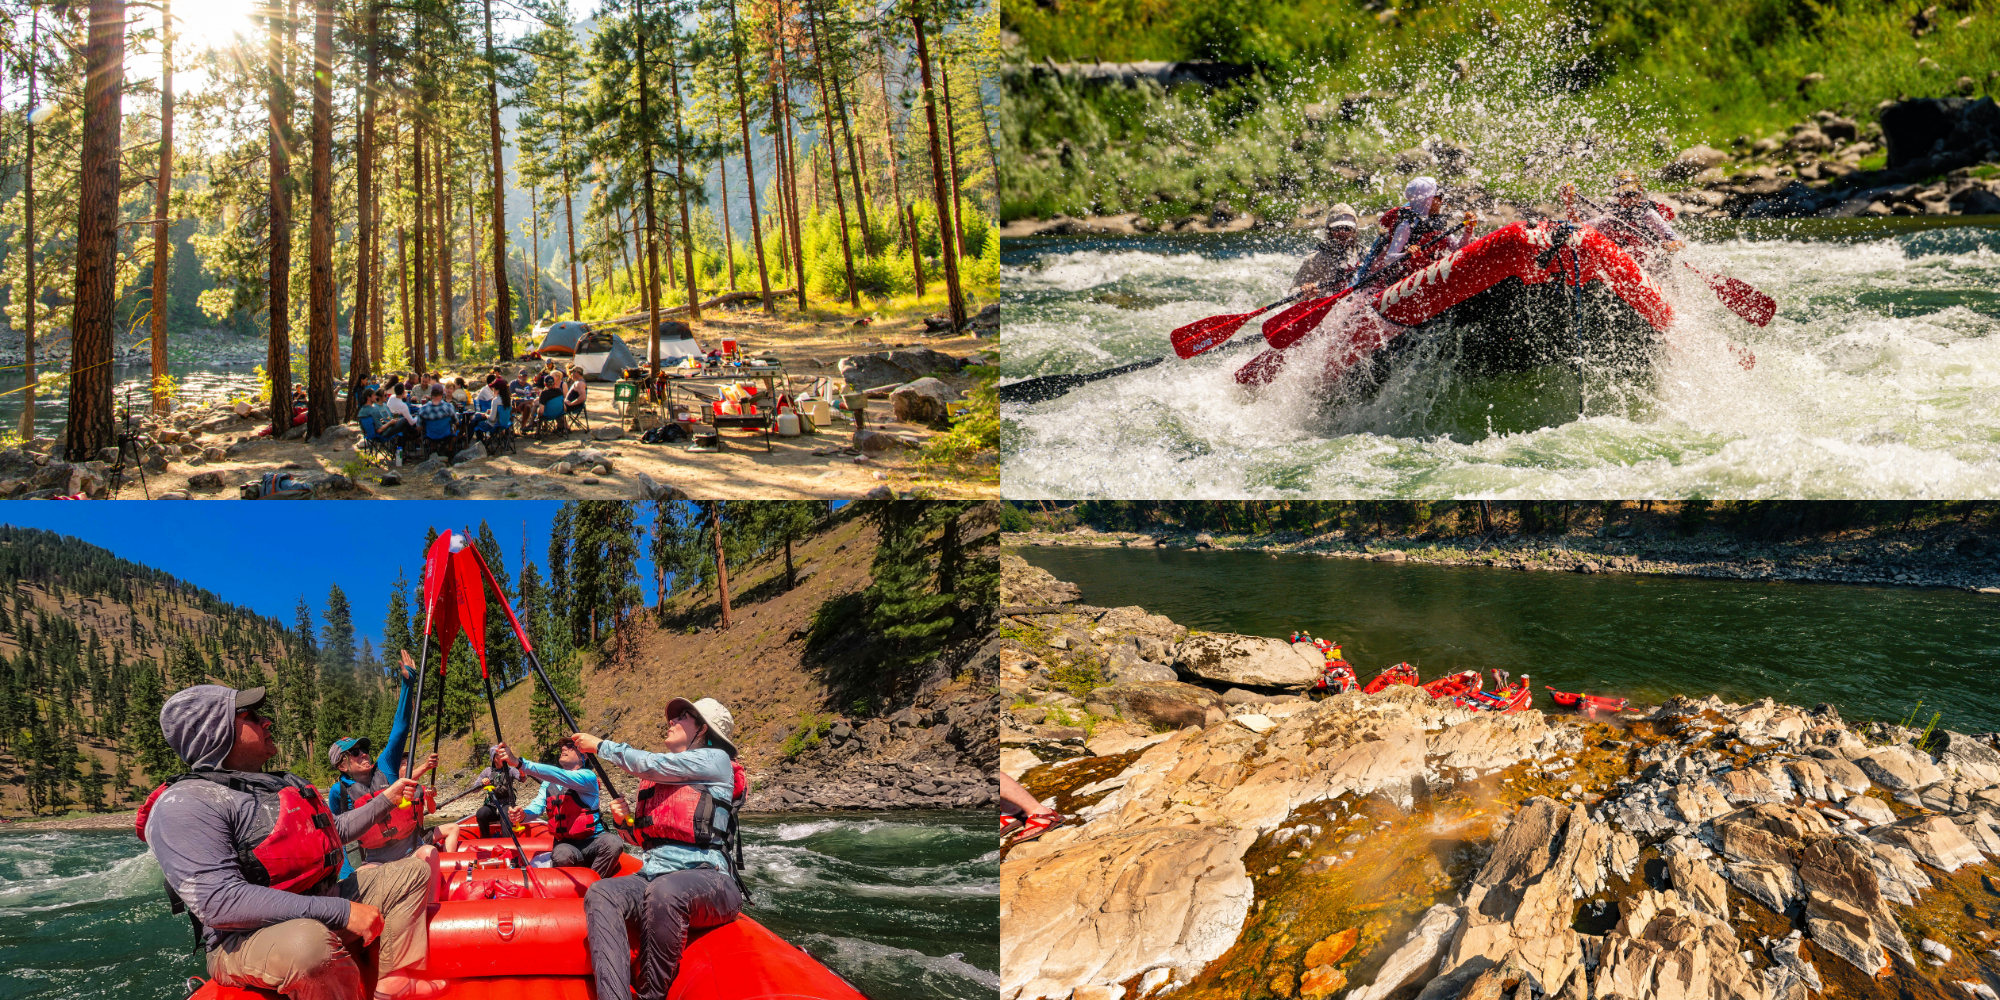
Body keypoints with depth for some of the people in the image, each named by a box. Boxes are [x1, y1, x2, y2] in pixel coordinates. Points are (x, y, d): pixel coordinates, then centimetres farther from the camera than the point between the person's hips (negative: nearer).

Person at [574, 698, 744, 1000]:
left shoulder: (715, 759, 5)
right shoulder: (660, 777, 26)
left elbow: (652, 765, -4)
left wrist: (601, 746, 9)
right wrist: (627, 822, 12)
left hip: (707, 879, -7)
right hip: (655, 876, 7)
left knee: (665, 890, -40)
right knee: (600, 893, -24)